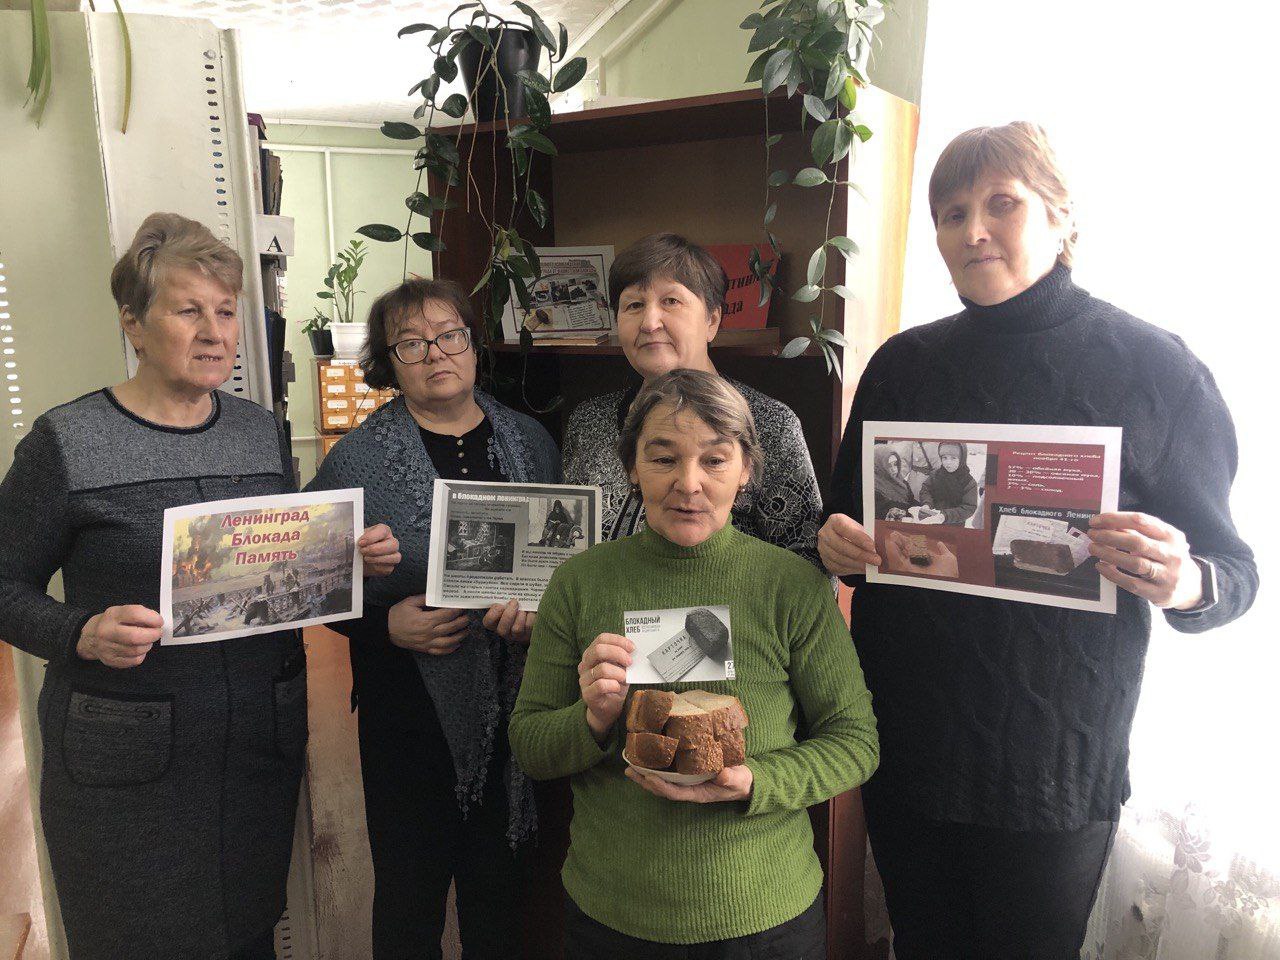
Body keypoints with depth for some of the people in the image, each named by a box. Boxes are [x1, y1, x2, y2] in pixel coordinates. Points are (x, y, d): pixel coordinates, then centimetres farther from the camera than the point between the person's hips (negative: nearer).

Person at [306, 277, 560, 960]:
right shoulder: (354, 461, -4)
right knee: (410, 887, 15)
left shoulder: (531, 442, 3)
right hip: (410, 709, -2)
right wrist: (385, 623, -16)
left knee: (501, 886, 18)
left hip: (513, 699, 2)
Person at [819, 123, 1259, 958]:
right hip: (903, 742, 3)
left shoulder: (1154, 367, -6)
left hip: (1058, 757, -3)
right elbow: (849, 522, 12)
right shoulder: (903, 364, 4)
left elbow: (1234, 568, -3)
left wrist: (1186, 583, -25)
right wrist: (837, 544, -10)